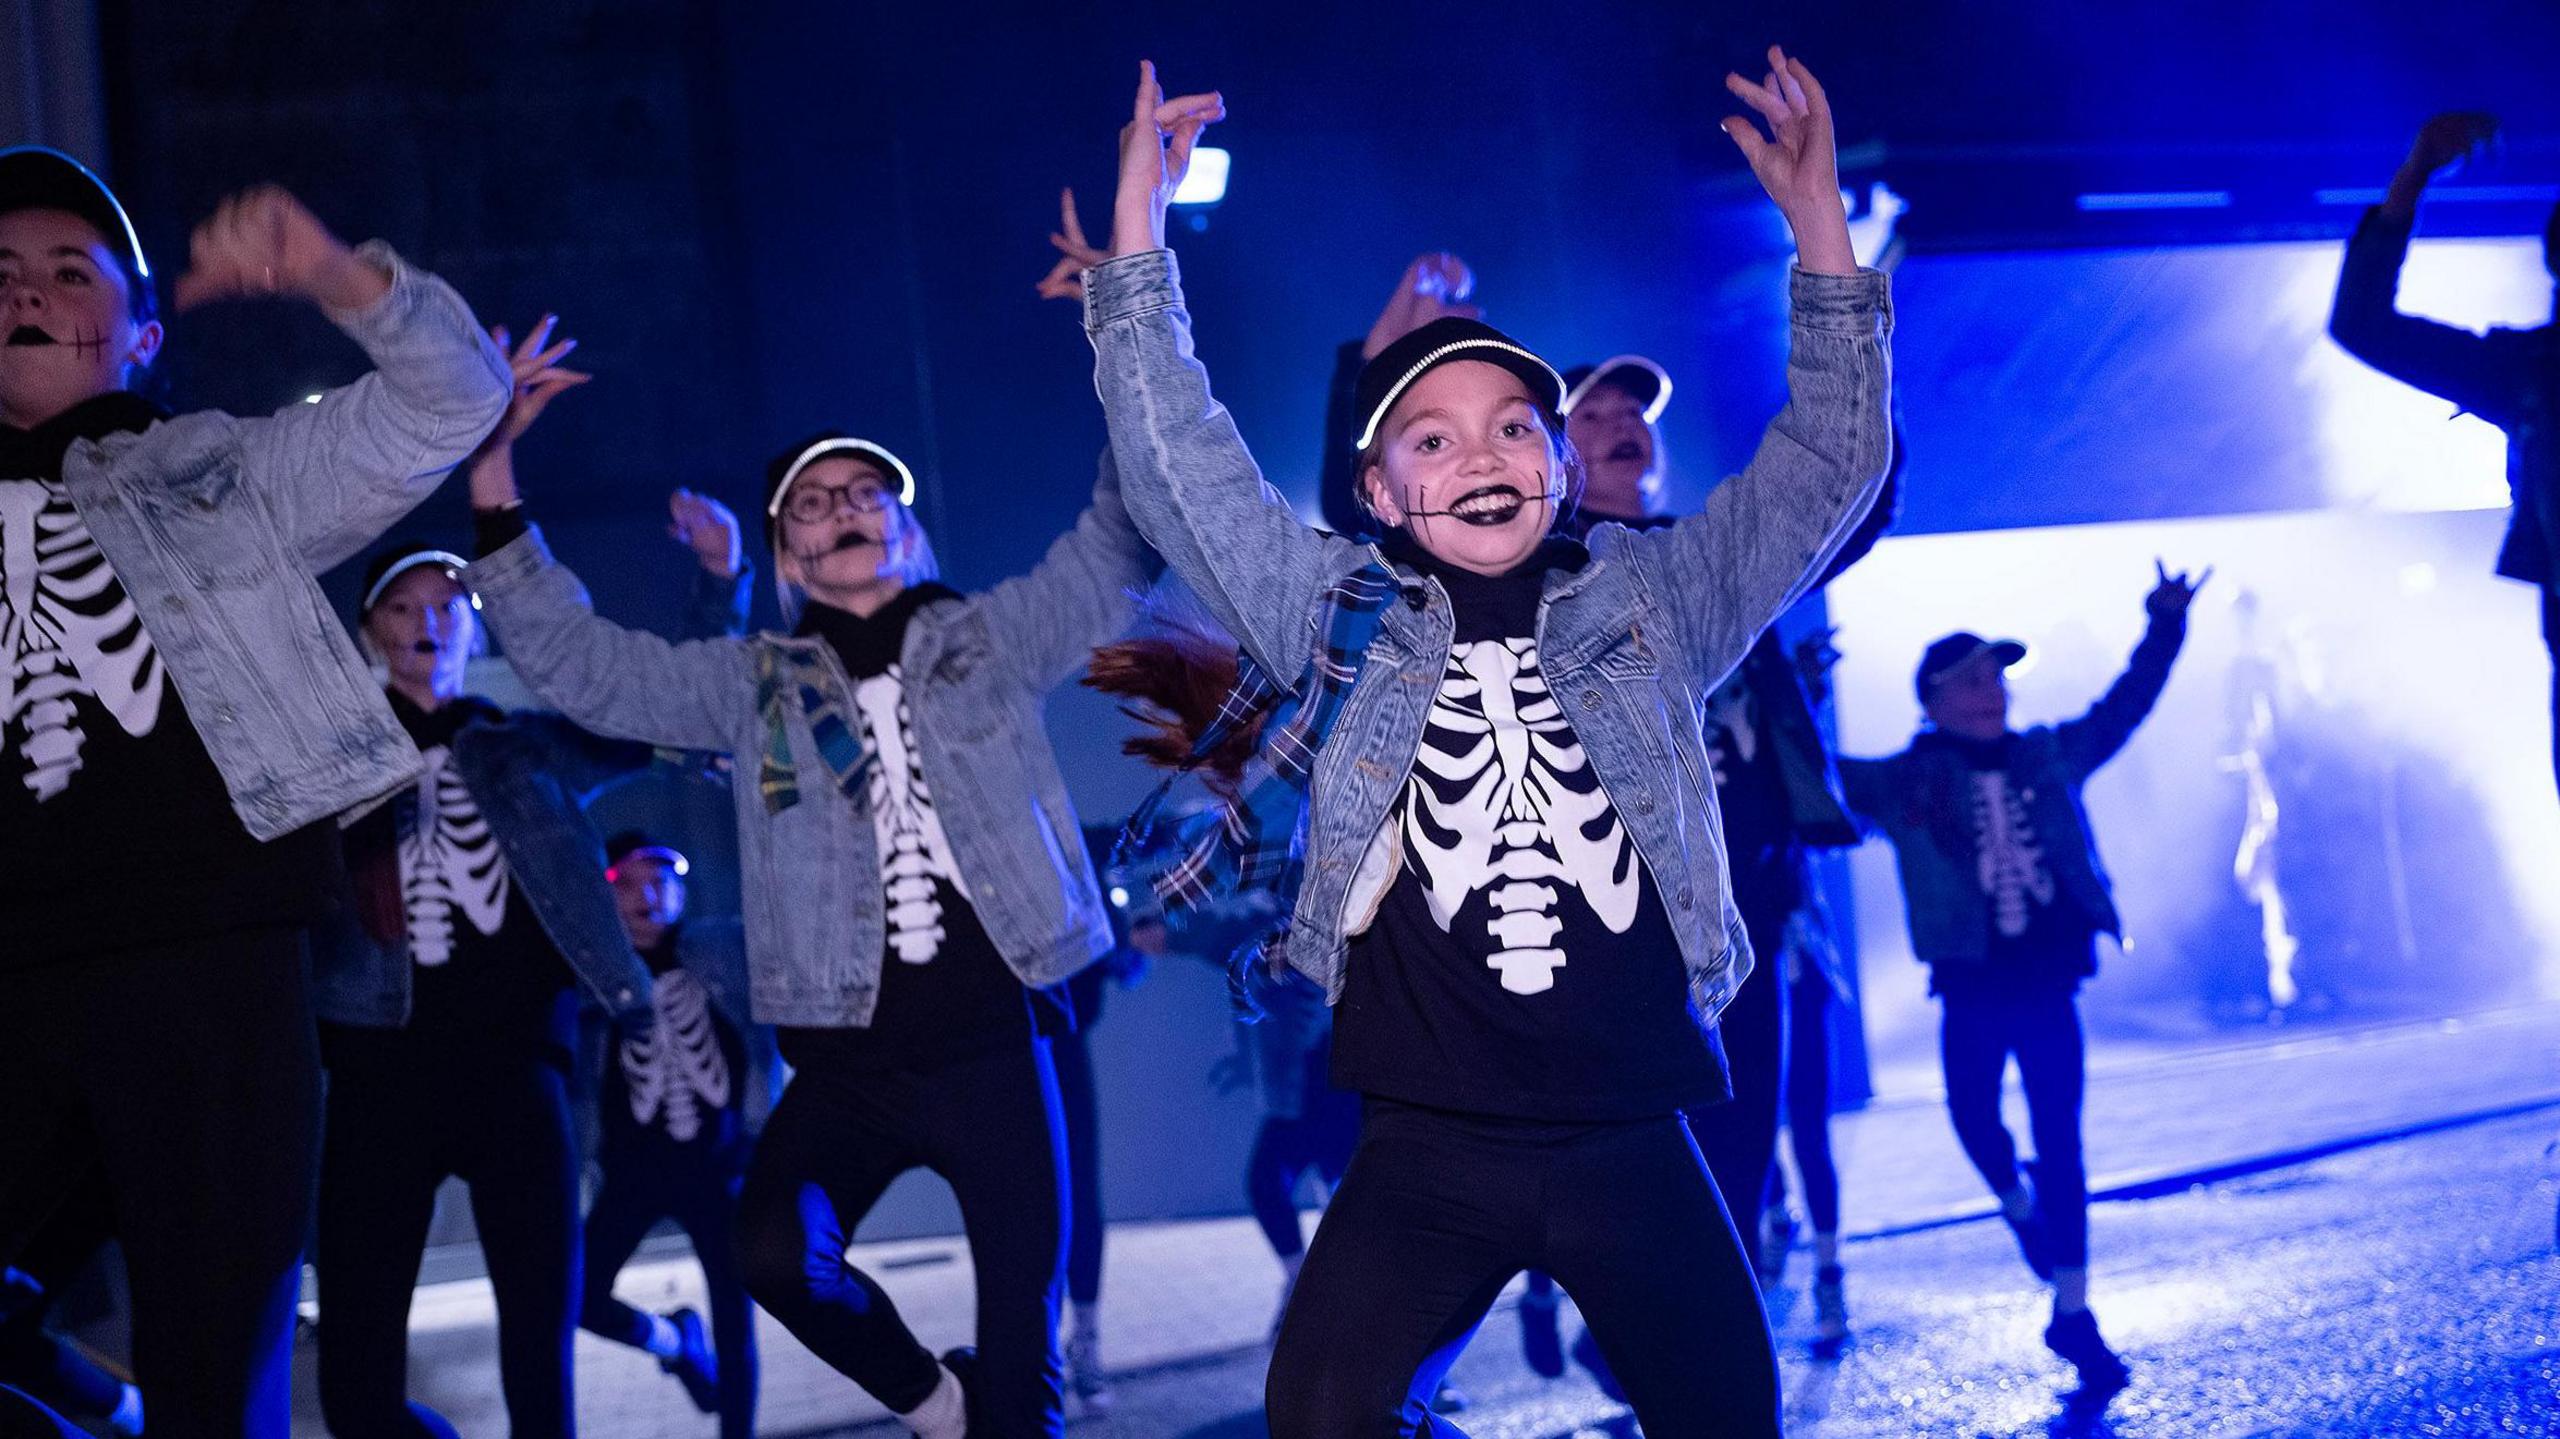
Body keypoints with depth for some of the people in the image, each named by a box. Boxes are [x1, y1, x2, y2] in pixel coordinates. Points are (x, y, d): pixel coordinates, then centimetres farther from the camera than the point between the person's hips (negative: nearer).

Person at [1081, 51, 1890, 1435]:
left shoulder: (1648, 599, 6)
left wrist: (1818, 222, -3)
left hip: (1630, 1138, 1)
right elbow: (1177, 466, 0)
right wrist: (1138, 229, -5)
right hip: (1426, 1146, -1)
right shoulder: (1340, 617, 4)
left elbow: (1828, 463, 5)